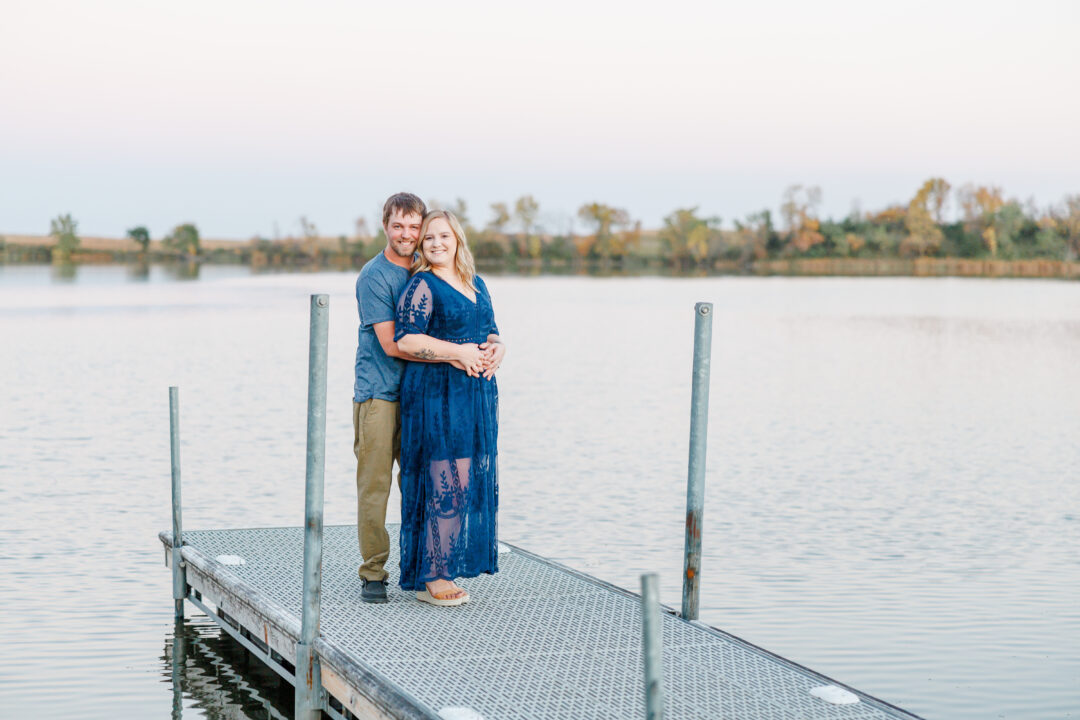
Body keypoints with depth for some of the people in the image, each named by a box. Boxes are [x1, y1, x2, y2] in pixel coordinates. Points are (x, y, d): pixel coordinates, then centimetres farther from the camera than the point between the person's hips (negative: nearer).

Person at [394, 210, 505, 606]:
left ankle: (448, 567, 14)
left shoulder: (476, 284, 16)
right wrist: (459, 352, -18)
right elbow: (406, 339, -15)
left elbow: (491, 332, 21)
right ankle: (429, 577, -3)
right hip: (436, 394, -8)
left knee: (470, 480, 7)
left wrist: (496, 350, -2)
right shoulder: (422, 285, -6)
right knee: (442, 481, -9)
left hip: (478, 393, 8)